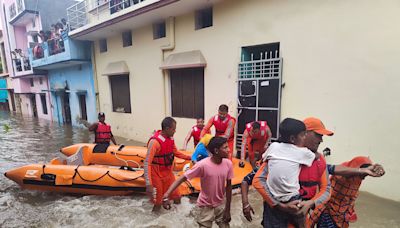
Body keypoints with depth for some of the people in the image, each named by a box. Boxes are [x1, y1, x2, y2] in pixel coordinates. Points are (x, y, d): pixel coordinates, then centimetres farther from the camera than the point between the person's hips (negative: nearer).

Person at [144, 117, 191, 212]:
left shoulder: (170, 138, -4)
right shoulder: (155, 141, -28)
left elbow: (175, 152, 13)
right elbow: (147, 163, -30)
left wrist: (189, 157, 6)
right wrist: (148, 184, -35)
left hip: (168, 172, 7)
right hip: (157, 175, -6)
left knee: (176, 197, 16)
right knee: (157, 201, 8)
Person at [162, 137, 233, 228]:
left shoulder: (228, 164, -14)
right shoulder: (203, 165, -27)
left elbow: (229, 186, -3)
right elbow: (182, 178, -25)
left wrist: (228, 209, 1)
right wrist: (166, 195, -36)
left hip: (220, 205, 4)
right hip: (205, 207, -4)